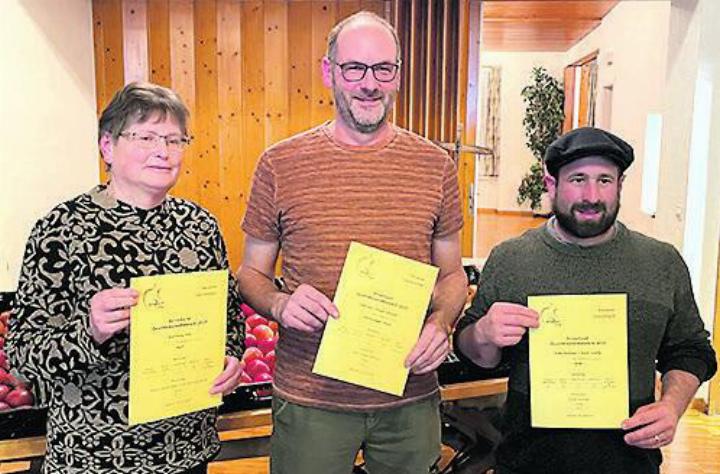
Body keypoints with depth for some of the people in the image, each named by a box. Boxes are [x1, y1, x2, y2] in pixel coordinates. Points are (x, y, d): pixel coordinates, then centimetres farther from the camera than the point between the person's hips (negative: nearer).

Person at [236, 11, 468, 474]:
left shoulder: (436, 165, 1)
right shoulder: (281, 164, -4)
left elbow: (452, 273, 9)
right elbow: (252, 273, 4)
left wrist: (441, 323, -11)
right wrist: (280, 304, -17)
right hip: (309, 399, -1)